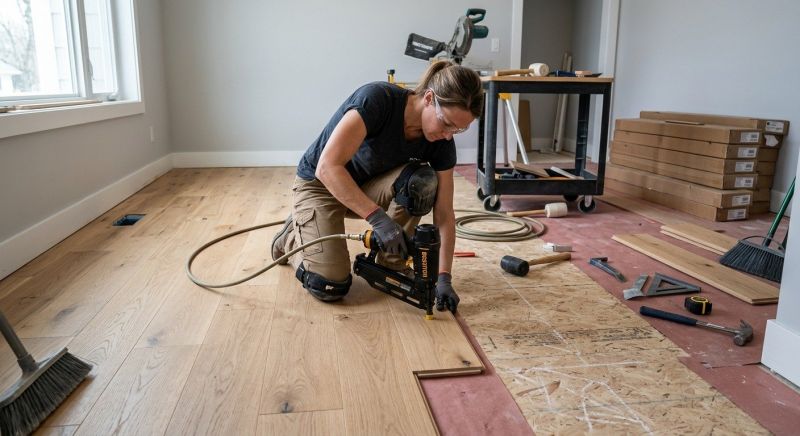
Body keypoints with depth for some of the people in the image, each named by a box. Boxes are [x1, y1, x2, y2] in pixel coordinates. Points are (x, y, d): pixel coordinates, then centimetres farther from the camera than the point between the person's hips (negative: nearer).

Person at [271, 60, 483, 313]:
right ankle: (291, 237, 14)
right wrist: (378, 218, -43)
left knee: (423, 181, -28)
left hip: (368, 186, 4)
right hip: (319, 184, -4)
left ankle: (389, 266, -6)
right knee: (329, 287, -19)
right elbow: (327, 167, -38)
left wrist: (444, 278, -23)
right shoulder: (377, 98, -32)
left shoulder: (441, 143, -16)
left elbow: (444, 215, -14)